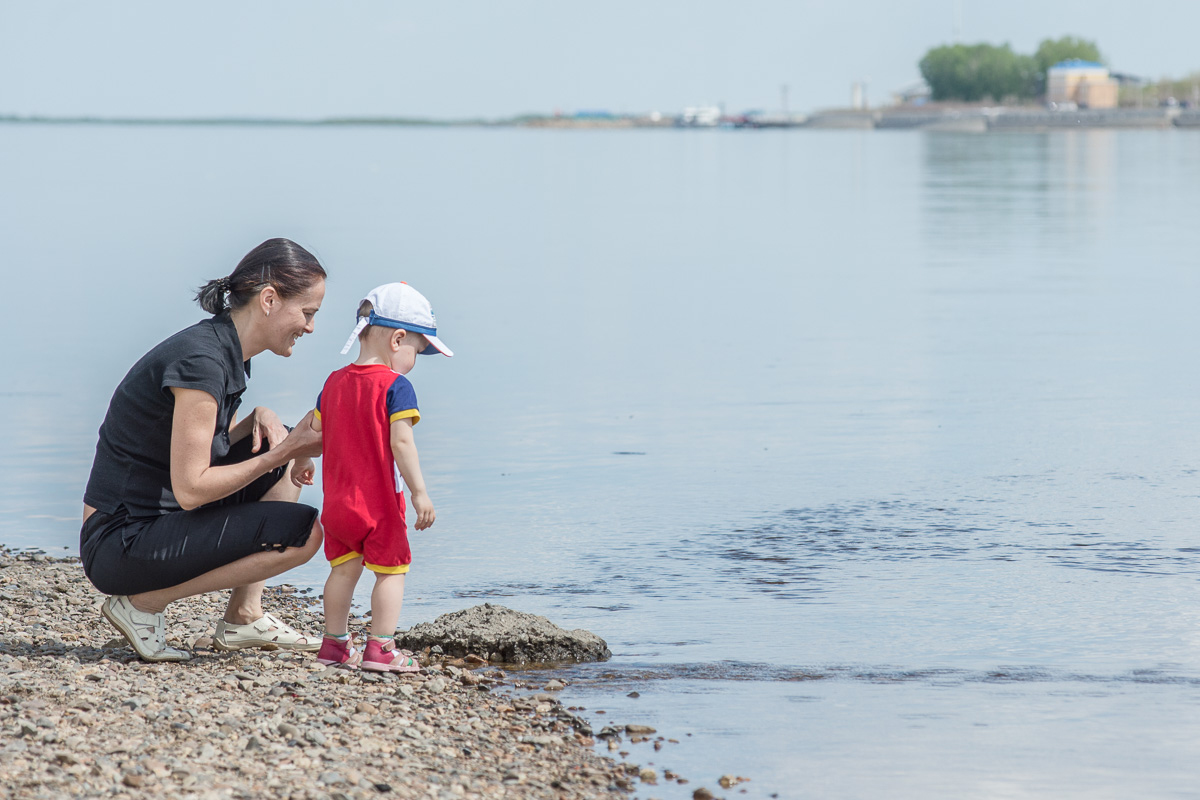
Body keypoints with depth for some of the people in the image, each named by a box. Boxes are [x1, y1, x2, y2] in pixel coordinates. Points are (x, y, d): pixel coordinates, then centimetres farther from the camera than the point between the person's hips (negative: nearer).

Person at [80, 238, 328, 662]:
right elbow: (190, 489, -22)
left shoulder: (226, 352, 9)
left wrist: (258, 419, 0)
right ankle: (143, 603, -7)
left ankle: (244, 616, 12)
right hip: (121, 544, -10)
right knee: (302, 531, -18)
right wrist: (282, 452, -15)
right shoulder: (200, 360, -21)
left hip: (158, 520, 10)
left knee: (285, 455, 16)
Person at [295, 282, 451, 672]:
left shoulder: (334, 382, 7)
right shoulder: (396, 386, -14)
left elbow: (314, 431, 16)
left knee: (344, 568, 17)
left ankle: (335, 643, 22)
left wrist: (302, 463, 35)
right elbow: (400, 442, -22)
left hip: (337, 501, 6)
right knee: (390, 571, 4)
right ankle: (380, 649, 0)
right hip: (380, 501, -6)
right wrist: (419, 492, -21)